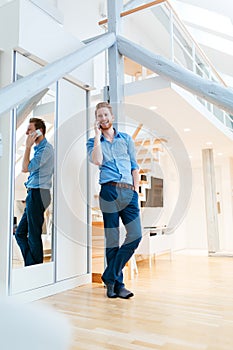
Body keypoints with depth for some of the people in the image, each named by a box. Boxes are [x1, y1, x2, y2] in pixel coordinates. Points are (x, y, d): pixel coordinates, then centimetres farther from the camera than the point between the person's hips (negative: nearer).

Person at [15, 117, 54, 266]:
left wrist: (28, 146, -12)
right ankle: (31, 266, 21)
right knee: (20, 233, 14)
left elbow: (26, 168, -18)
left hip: (38, 194, -10)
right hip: (33, 194, 10)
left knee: (34, 236, -2)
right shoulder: (39, 148, 18)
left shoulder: (46, 148, -13)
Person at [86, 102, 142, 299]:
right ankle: (117, 284, 12)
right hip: (109, 191, -2)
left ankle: (110, 276, 5)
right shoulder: (93, 142, 13)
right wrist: (98, 135, -2)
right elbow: (97, 160, -10)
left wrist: (136, 191, 4)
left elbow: (135, 167, 15)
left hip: (129, 192, 3)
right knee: (112, 240, 1)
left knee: (136, 235, -9)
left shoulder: (126, 139, 18)